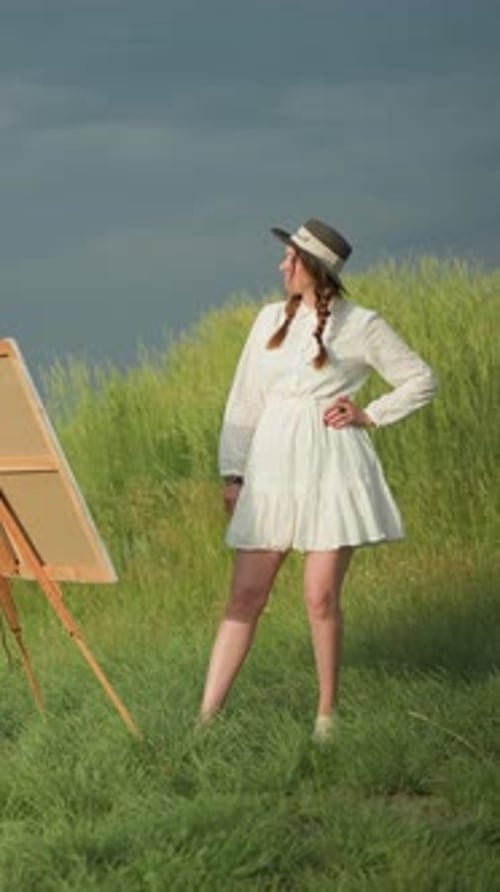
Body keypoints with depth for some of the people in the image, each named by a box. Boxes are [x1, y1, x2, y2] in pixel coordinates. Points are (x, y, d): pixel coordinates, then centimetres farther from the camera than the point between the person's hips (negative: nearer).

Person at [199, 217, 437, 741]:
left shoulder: (360, 325, 0)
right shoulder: (271, 319, 12)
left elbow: (420, 381, 8)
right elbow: (244, 398, 14)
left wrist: (370, 415, -2)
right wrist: (232, 471, 9)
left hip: (330, 467, -4)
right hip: (273, 465, 4)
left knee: (320, 597, -6)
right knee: (246, 594, 0)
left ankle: (327, 716, 7)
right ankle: (207, 716, -2)